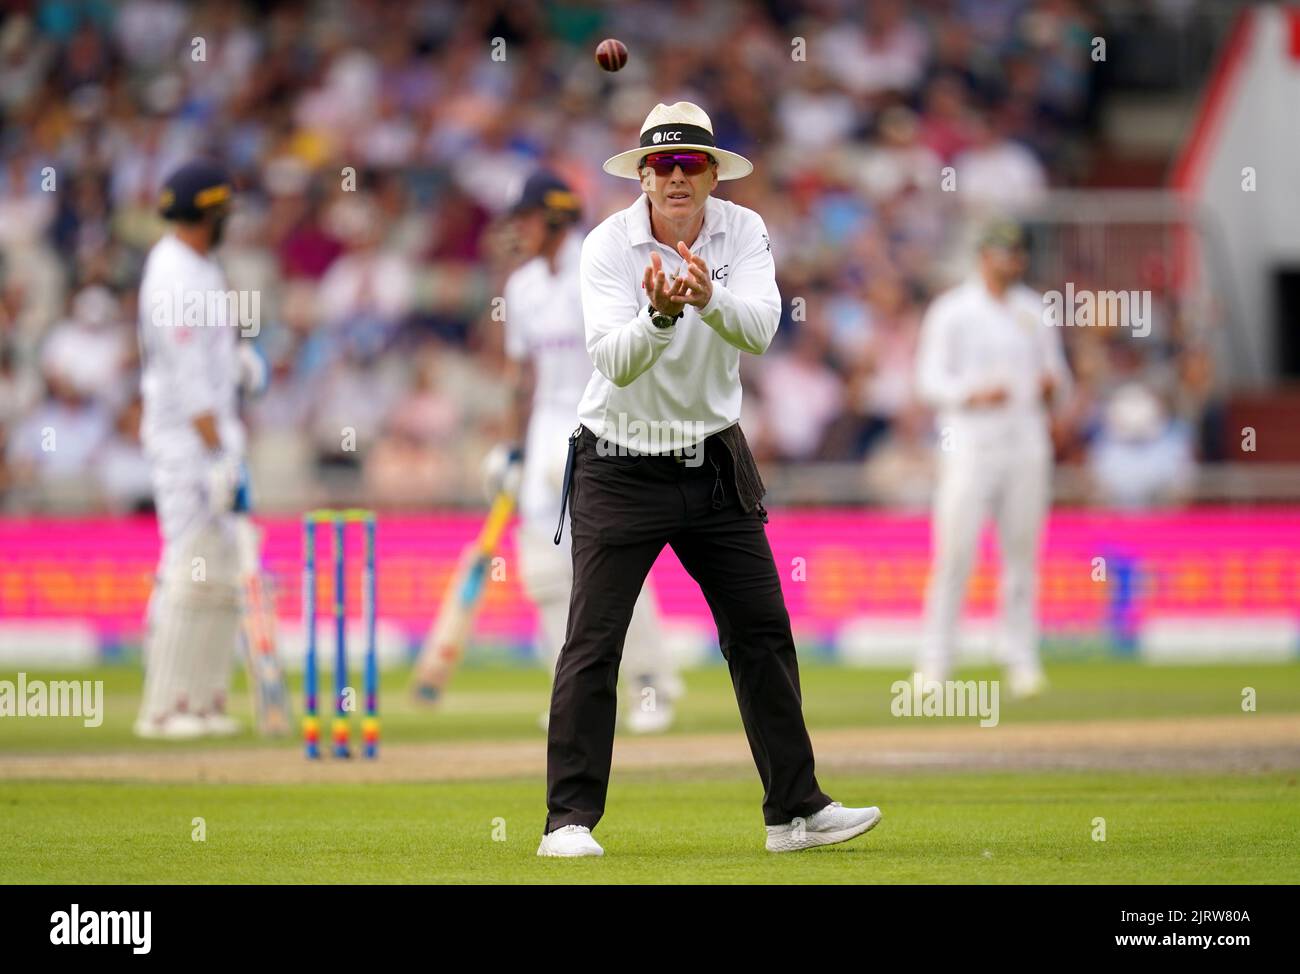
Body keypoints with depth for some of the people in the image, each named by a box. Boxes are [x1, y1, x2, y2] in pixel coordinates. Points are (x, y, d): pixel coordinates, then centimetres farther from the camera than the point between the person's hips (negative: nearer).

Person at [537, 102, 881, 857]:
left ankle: (795, 810, 16)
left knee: (763, 632, 7)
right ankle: (570, 818, -4)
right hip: (622, 464, -4)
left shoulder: (743, 231, -6)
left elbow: (760, 328, -23)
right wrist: (659, 315, -46)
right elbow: (613, 361, -27)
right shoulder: (610, 245, -15)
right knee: (593, 642, -9)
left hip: (715, 461, 4)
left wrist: (709, 299, -43)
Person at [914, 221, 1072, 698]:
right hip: (969, 443, -4)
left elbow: (1056, 374, 18)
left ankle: (1021, 660, 6)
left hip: (1027, 442, 4)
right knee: (954, 552, -9)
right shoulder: (951, 311, 1)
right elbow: (930, 379, -4)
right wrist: (973, 394, -21)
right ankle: (934, 660, -5)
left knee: (1022, 552, 3)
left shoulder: (1035, 311, 15)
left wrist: (1053, 387, -5)